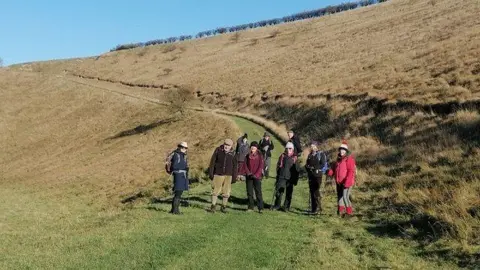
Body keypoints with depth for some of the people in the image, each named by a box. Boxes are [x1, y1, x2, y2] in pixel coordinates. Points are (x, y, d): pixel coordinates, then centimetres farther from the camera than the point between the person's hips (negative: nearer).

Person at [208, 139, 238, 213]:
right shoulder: (218, 150, -3)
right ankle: (213, 206, 14)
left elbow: (234, 166, 9)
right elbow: (212, 161, -1)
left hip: (228, 175, 2)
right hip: (218, 174, -1)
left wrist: (234, 176, 6)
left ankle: (224, 206, 20)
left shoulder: (233, 153, 2)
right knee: (215, 190, 2)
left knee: (226, 192, 6)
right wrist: (211, 173, -5)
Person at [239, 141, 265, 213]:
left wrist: (256, 174, -15)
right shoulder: (248, 156, 8)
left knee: (258, 192, -7)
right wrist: (248, 173, -7)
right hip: (249, 177, 4)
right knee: (249, 192, 7)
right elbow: (245, 165, 7)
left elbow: (261, 166, -6)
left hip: (257, 177, -3)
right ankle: (250, 207, 15)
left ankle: (260, 208, -5)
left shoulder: (259, 156, -1)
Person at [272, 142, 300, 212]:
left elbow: (297, 169, 7)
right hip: (282, 177, 0)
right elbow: (278, 165, 11)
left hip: (290, 178, 0)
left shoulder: (295, 157, 4)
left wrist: (296, 179, 4)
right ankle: (277, 205, 12)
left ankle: (286, 207, 16)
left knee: (289, 193, 5)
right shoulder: (282, 156, 7)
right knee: (279, 191, -2)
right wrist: (278, 174, 3)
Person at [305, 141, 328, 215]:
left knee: (316, 192, -12)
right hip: (311, 175, 6)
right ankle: (313, 209, 12)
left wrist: (314, 167, -16)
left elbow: (323, 165, -10)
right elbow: (307, 164, 21)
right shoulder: (310, 155, 18)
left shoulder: (321, 154, -2)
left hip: (318, 175, -6)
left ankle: (318, 208, -8)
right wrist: (307, 167, -1)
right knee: (312, 192, 6)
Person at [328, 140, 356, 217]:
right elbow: (334, 167, 17)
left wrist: (347, 181, -27)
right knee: (340, 196, 15)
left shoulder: (349, 158, -11)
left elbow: (351, 171, -19)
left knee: (345, 197, -13)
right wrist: (330, 172, -6)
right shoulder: (339, 158, 15)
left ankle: (349, 212, -1)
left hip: (346, 182, -8)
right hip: (339, 182, 9)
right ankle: (341, 211, 27)